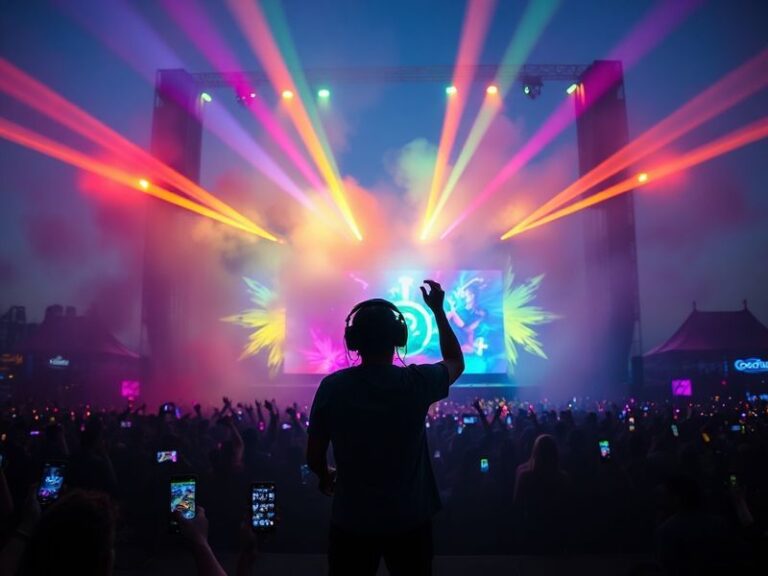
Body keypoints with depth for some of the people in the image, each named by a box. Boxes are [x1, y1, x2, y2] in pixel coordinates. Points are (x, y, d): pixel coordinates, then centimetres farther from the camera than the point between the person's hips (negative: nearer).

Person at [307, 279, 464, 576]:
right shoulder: (417, 382, -14)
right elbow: (456, 362, 9)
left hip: (351, 521, 0)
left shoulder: (332, 386, -13)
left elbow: (314, 456, -3)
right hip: (409, 519, 0)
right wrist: (438, 310, 13)